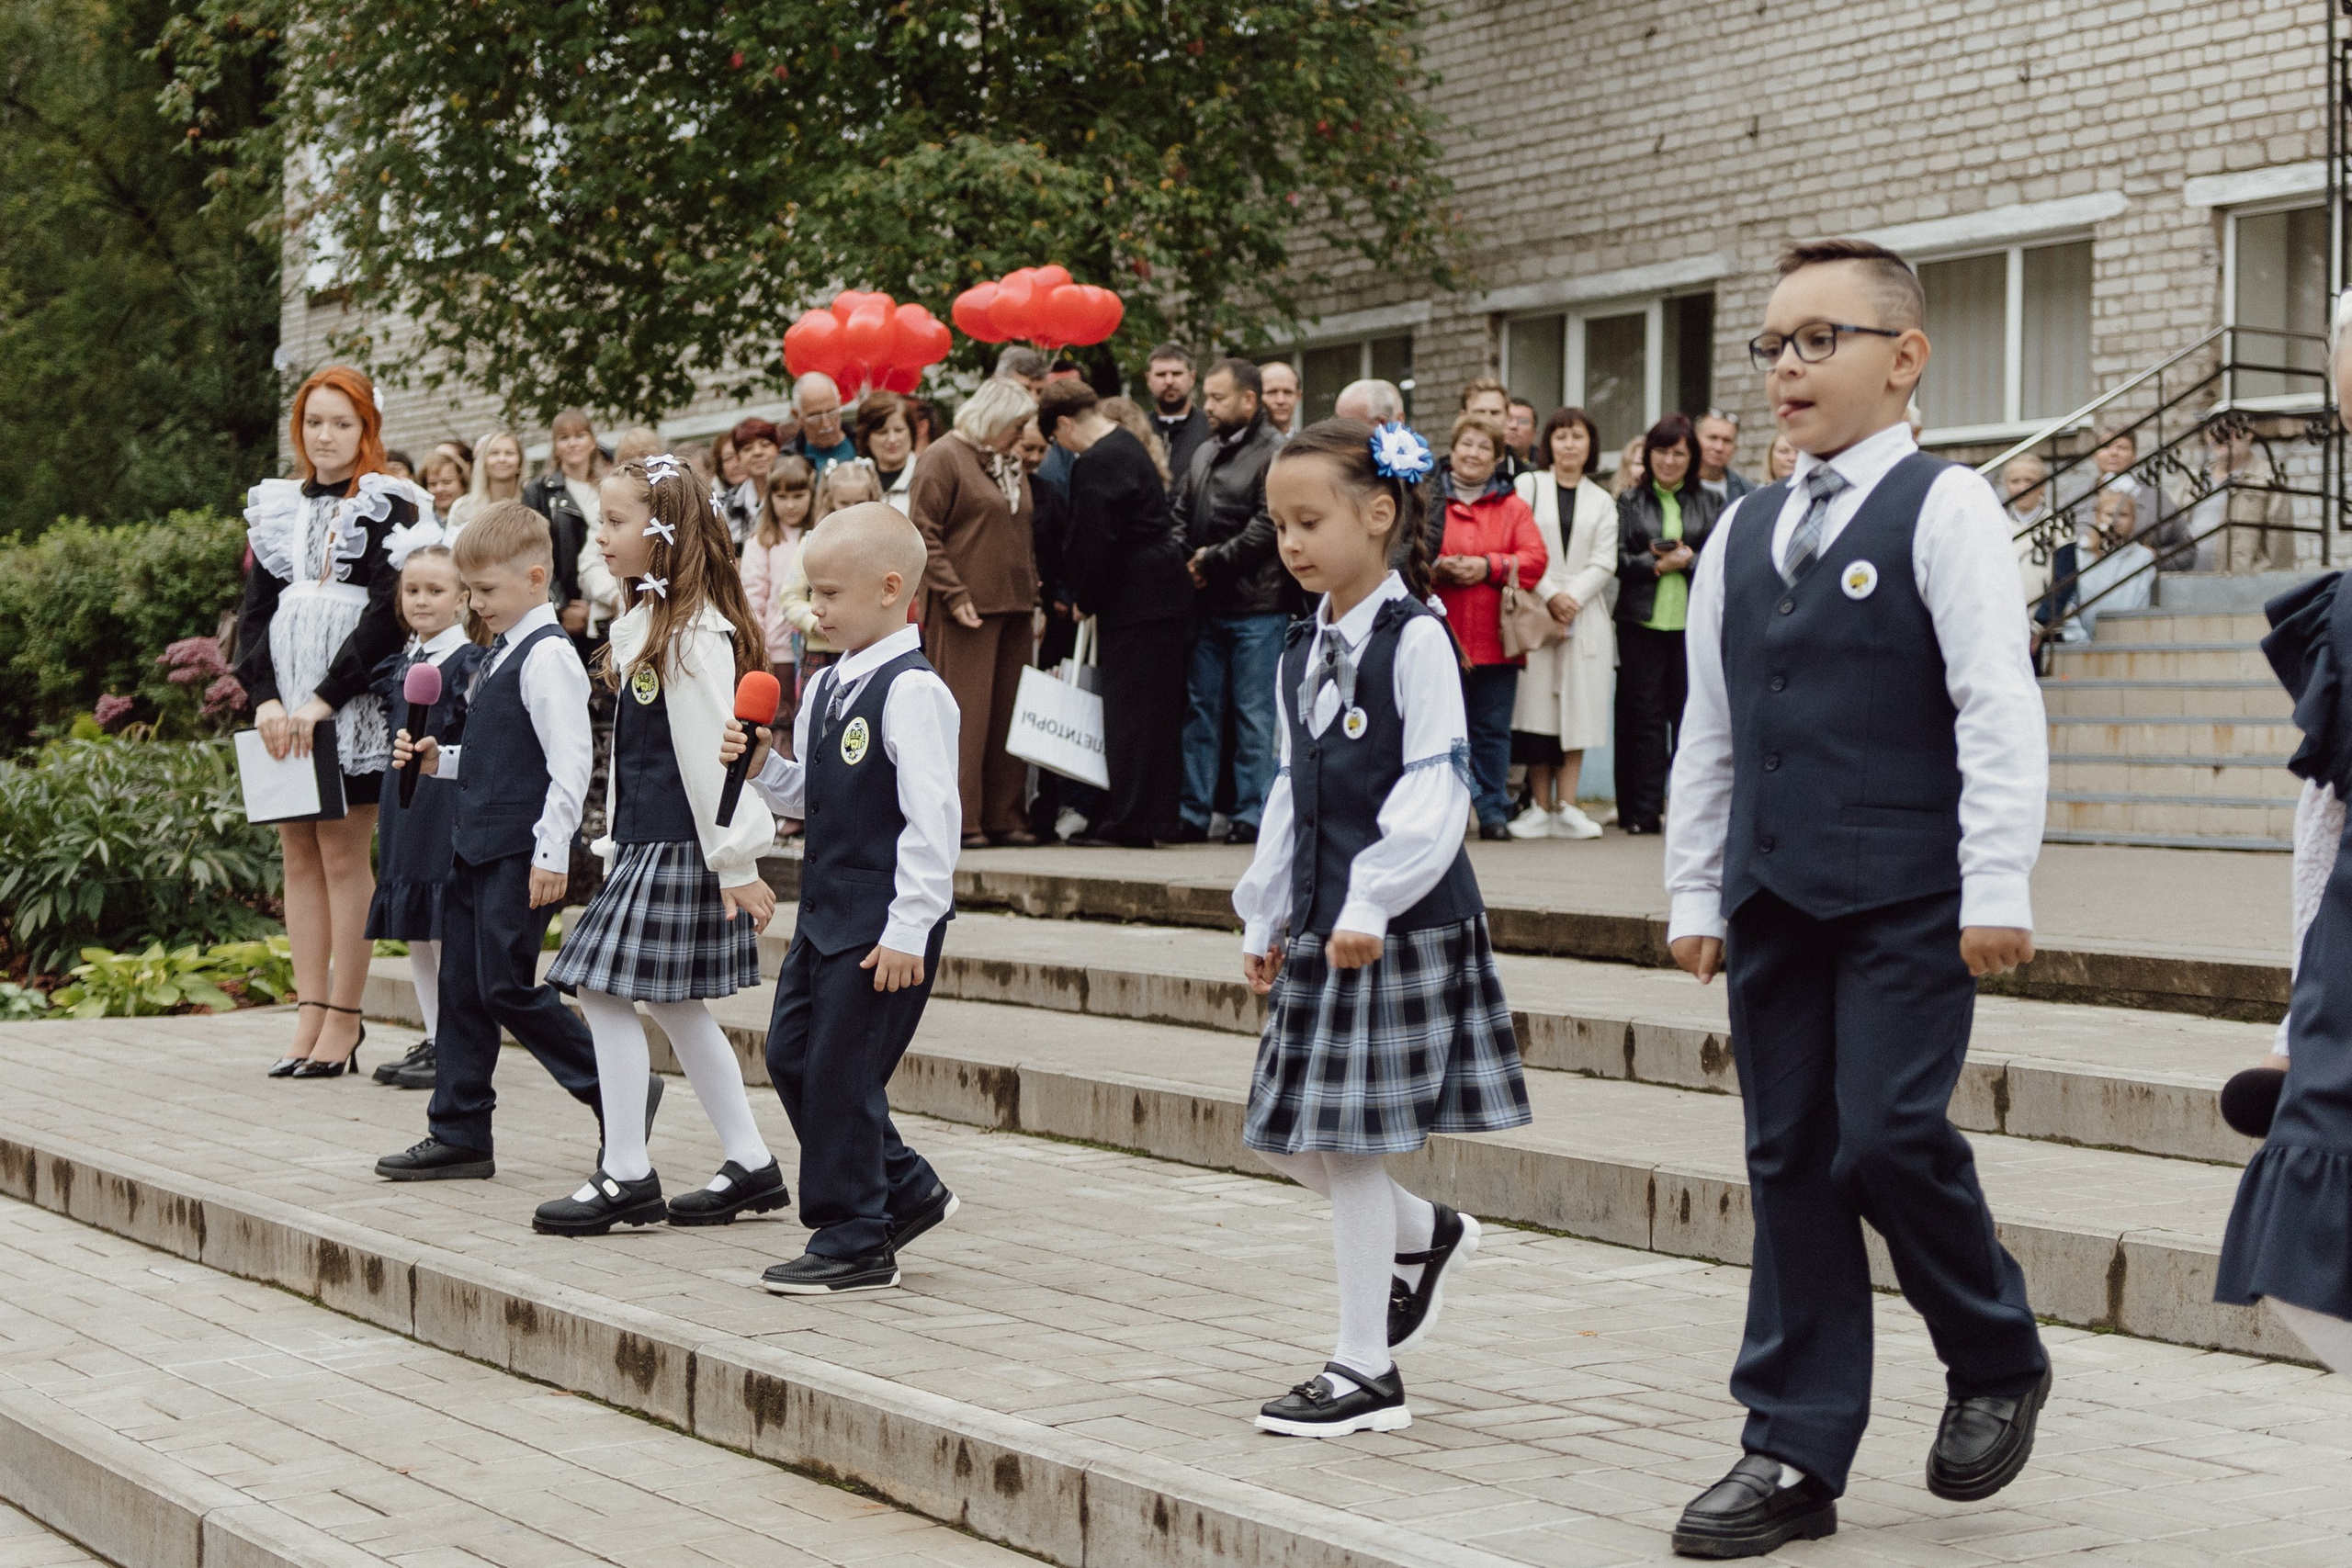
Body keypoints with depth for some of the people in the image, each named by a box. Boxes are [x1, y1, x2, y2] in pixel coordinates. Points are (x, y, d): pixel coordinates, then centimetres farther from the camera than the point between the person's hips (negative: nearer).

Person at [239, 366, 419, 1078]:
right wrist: (265, 696, -6)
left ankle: (344, 1019, 0)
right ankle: (310, 1014, 7)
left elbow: (388, 615, -11)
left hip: (352, 705, -5)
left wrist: (325, 699, -17)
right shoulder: (277, 508, 14)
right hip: (285, 708, 6)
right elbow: (255, 610, 10)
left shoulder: (388, 509, -2)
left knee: (343, 855, -5)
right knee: (298, 854, 5)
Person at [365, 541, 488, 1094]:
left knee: (448, 933, -6)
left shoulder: (470, 663, -9)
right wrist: (387, 801, 18)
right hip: (404, 808, 8)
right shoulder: (401, 665, 13)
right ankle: (434, 1040, 21)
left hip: (449, 805, -8)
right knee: (414, 933, 12)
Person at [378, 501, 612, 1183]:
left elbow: (570, 763, -19)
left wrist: (551, 855, -22)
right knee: (461, 988, 9)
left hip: (521, 853, -10)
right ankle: (459, 1135, 14)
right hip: (477, 845, 10)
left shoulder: (548, 657, -14)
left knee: (506, 986, -7)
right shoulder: (498, 656, 15)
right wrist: (437, 761, 8)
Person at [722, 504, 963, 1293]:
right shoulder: (827, 687, 11)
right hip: (825, 908, 9)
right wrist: (763, 766, 0)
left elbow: (932, 818, -20)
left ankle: (855, 1244, 10)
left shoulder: (913, 692, -17)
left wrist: (908, 930, -22)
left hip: (885, 923, -9)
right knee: (791, 1055, 14)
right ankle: (905, 1189, 28)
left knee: (843, 1072, -4)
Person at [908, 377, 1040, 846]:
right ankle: (959, 820, -5)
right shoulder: (944, 458, -5)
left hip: (1012, 607, 8)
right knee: (964, 714, -7)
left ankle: (1003, 816, 12)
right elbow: (923, 533, -11)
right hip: (966, 611, -8)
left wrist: (1033, 591, 14)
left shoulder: (1011, 466, 20)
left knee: (1008, 714, 7)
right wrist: (954, 593, -17)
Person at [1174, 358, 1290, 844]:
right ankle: (1192, 813, 14)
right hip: (1206, 605, 7)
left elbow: (1266, 526, -15)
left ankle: (1251, 816, 3)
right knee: (1200, 710, 10)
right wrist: (1186, 559, -2)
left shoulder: (1274, 454, -7)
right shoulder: (1204, 453, 16)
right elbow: (1180, 513, 17)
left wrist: (1213, 562, -11)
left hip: (1256, 607, -7)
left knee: (1253, 714, -2)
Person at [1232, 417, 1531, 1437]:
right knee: (1287, 1135, 8)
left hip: (1401, 923, -8)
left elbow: (1433, 791, -16)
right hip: (1322, 921, 8)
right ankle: (1425, 1237, 34)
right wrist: (1266, 919, 16)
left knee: (1347, 1134, -5)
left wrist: (1372, 906, -22)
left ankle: (1366, 1373, 4)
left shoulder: (1414, 640, -11)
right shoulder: (1302, 652, 12)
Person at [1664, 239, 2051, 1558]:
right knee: (1790, 1157, 6)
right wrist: (1698, 892, 16)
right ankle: (1795, 1456, 12)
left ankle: (1999, 1361, 13)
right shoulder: (1742, 537, 16)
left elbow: (2000, 708, -10)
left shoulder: (1945, 510, -3)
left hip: (1908, 894, -6)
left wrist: (1999, 886, -15)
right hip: (1775, 895, 6)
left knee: (1888, 1132, -14)